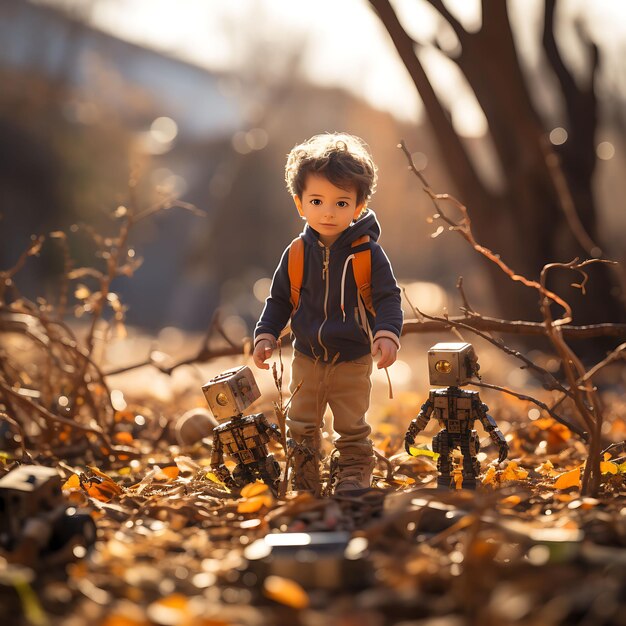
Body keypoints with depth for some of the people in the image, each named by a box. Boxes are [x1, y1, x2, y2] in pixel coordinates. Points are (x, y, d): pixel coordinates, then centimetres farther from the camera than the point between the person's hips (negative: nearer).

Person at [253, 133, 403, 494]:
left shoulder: (368, 252, -12)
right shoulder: (297, 253, -2)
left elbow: (388, 298, -9)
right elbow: (279, 299, 7)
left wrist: (387, 334, -25)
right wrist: (266, 335, -2)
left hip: (353, 361, -3)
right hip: (307, 359, 3)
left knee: (353, 429, 6)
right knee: (301, 428, 11)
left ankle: (354, 478, 22)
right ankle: (303, 486, 24)